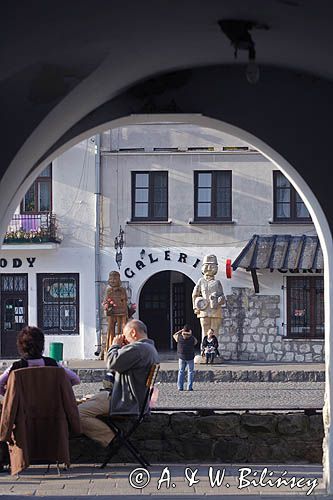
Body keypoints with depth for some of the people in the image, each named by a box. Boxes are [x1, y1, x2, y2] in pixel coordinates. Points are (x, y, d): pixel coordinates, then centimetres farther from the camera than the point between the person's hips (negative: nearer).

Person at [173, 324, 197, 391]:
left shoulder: (179, 337, -9)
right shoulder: (192, 338, -12)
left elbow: (174, 335, 12)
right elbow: (196, 342, 10)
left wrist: (180, 331, 12)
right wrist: (191, 334, 12)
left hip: (181, 357, 2)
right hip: (190, 358, -2)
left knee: (181, 372, 12)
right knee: (190, 372, 8)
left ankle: (180, 387, 7)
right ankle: (189, 387, 0)